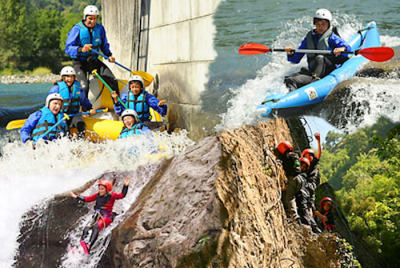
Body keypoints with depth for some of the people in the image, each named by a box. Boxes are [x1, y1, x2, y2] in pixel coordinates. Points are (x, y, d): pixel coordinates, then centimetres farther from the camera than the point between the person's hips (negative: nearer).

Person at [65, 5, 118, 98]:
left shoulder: (100, 28, 1)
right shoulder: (77, 29, -13)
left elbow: (104, 44, 17)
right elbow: (68, 48, -18)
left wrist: (109, 55, -2)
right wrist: (81, 49, -37)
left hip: (94, 61, 5)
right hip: (79, 62, -4)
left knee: (113, 82, -4)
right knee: (84, 87, -26)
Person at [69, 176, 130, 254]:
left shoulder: (111, 195, 0)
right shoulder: (97, 195, 14)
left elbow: (122, 195, -11)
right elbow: (87, 199, 23)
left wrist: (125, 186, -25)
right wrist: (76, 196, 24)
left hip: (107, 217, -6)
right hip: (97, 216, 6)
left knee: (96, 227, -34)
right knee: (87, 229, -19)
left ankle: (88, 246, -51)